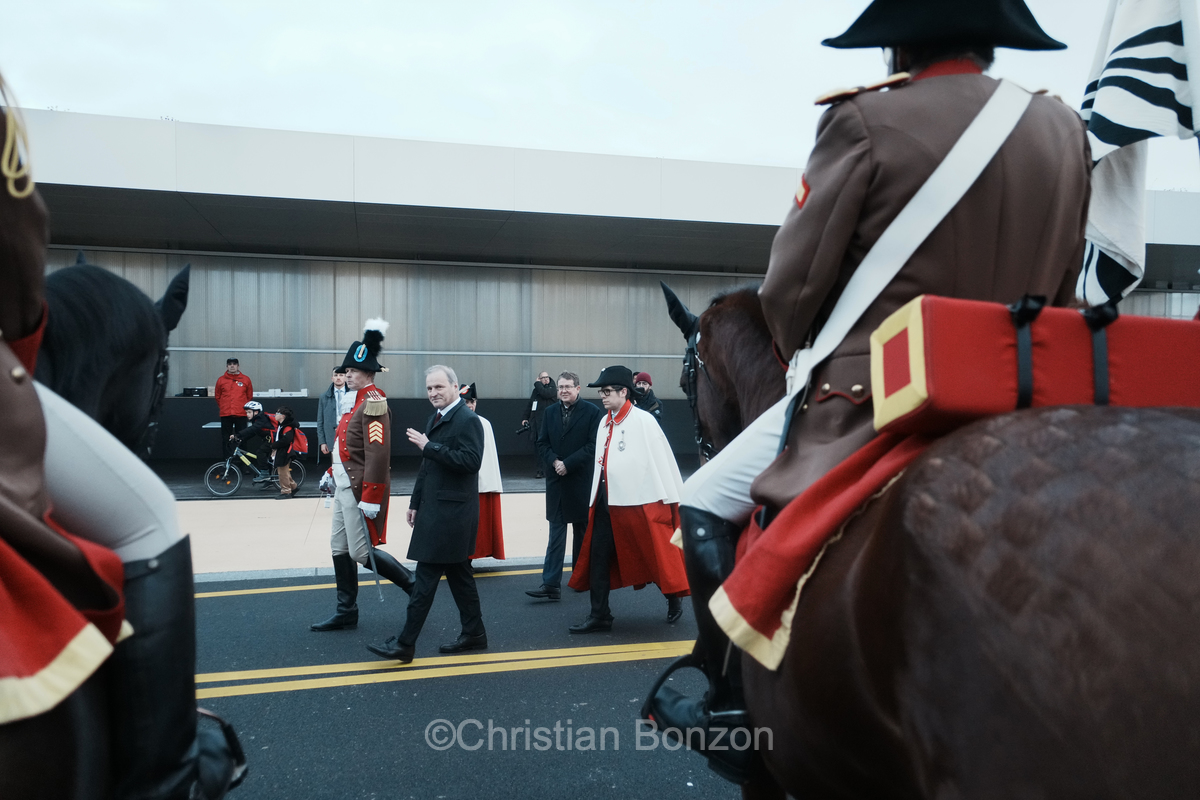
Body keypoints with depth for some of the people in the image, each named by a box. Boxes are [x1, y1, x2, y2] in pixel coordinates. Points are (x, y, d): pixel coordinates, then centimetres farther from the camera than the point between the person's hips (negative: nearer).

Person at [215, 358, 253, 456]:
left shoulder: (246, 379, 4)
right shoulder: (221, 380, 6)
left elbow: (250, 396, 11)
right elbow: (217, 396, 16)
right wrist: (224, 408, 15)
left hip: (241, 414, -1)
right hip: (225, 415, 1)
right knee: (226, 440, 2)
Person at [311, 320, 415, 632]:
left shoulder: (374, 402, -18)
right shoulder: (358, 399, 12)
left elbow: (378, 454, -24)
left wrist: (370, 498, -26)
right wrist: (332, 473, 19)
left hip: (361, 490, -10)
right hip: (345, 486, 10)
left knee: (362, 552, -5)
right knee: (339, 549, 12)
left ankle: (415, 585, 8)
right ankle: (346, 613, 20)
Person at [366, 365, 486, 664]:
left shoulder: (467, 420, -14)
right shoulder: (436, 417, 15)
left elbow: (471, 460, -26)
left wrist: (429, 446, -24)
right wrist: (416, 502, 20)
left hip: (451, 513, -9)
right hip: (436, 509, 9)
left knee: (426, 576, -5)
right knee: (458, 573, 14)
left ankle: (405, 643, 1)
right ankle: (473, 634, 24)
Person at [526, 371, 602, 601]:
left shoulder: (592, 412, -5)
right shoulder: (550, 412, 8)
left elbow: (593, 446, -11)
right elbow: (542, 444, 7)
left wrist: (568, 464, -16)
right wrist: (554, 462, -12)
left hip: (582, 480, -3)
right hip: (556, 481, 3)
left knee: (582, 530, 11)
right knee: (556, 533, 0)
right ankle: (551, 584, -4)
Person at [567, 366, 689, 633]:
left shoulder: (643, 421, -10)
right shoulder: (604, 424, 10)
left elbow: (663, 459, -10)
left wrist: (672, 499, -9)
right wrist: (596, 498, 14)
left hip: (640, 501, -7)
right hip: (608, 501, 7)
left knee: (655, 555, 6)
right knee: (598, 557, 4)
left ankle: (673, 599, 30)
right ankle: (599, 616, 13)